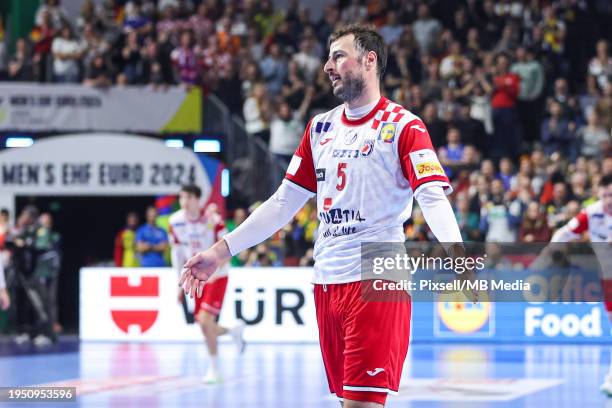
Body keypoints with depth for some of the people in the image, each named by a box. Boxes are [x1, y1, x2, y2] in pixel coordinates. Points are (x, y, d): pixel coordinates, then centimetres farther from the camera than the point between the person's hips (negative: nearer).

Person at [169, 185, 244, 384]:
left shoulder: (213, 220, -19)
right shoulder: (175, 222, -4)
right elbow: (176, 253, 8)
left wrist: (213, 271, -31)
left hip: (216, 277, -5)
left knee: (205, 321, -18)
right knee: (205, 326, 6)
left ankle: (214, 369, -4)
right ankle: (234, 330, 39)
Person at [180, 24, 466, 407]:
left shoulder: (403, 126, -5)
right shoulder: (321, 127, 15)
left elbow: (433, 199, -16)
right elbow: (284, 202, 19)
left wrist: (458, 255, -34)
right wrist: (220, 252, 14)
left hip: (377, 279, -7)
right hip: (327, 281, 7)